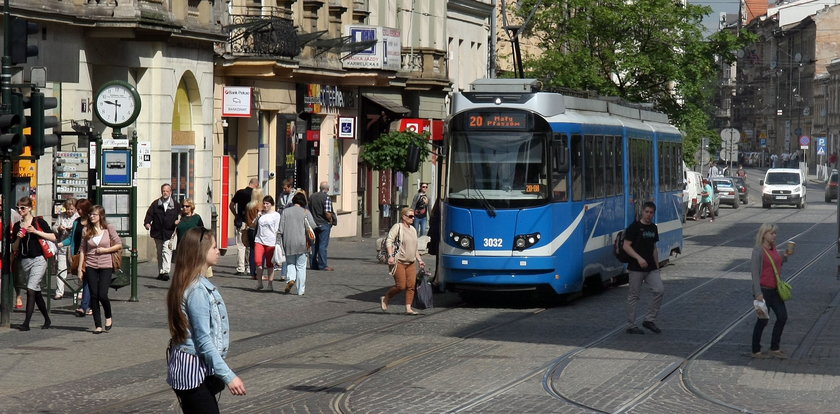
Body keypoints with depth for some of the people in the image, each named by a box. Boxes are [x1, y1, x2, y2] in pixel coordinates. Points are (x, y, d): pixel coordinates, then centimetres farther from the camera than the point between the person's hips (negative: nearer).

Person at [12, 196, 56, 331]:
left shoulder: (39, 222, -2)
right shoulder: (17, 226, 11)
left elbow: (53, 238, -6)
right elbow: (15, 248, 12)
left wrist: (36, 232, -13)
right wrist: (18, 238, -7)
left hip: (38, 259, -6)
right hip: (25, 261, 6)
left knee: (31, 289, -16)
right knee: (37, 292, 11)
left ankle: (26, 323, -19)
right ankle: (47, 320, 24)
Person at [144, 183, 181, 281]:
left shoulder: (176, 205, 5)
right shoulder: (155, 204, 7)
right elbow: (149, 214, 0)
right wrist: (147, 222, -16)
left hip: (169, 233, -3)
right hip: (157, 232, 3)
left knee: (167, 251, -16)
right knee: (159, 253, 10)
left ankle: (165, 271, -21)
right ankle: (160, 272, 19)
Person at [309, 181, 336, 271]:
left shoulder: (312, 197, 8)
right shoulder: (326, 198, -13)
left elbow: (309, 210, 13)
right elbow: (327, 213, -19)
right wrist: (331, 220, -3)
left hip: (313, 224, 6)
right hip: (324, 224, -6)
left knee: (314, 244, 12)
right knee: (323, 245, -4)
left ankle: (313, 264, 16)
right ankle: (322, 265, -4)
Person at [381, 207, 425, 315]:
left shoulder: (413, 229, 19)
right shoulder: (397, 227, -5)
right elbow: (389, 241, -13)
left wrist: (419, 260, 22)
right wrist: (390, 256, -23)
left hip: (411, 263, 7)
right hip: (398, 262, -7)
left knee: (411, 286, -3)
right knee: (401, 286, -10)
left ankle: (408, 308, -1)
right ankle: (385, 299, 12)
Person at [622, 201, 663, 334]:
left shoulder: (653, 228, 13)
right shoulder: (634, 227, -8)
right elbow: (626, 246, -12)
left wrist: (657, 267, 18)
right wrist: (639, 258, -23)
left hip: (651, 268, 6)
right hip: (636, 268, -6)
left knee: (660, 290, -8)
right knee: (633, 296, 2)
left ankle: (649, 320, 3)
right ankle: (631, 326, 10)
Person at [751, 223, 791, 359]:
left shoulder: (773, 249, 8)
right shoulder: (758, 250, -15)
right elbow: (754, 271, -17)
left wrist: (785, 256, 5)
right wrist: (758, 293, -21)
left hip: (775, 289, 8)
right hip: (763, 290, -8)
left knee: (782, 317, 8)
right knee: (762, 320, 1)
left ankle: (774, 349, 19)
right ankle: (756, 351, 15)